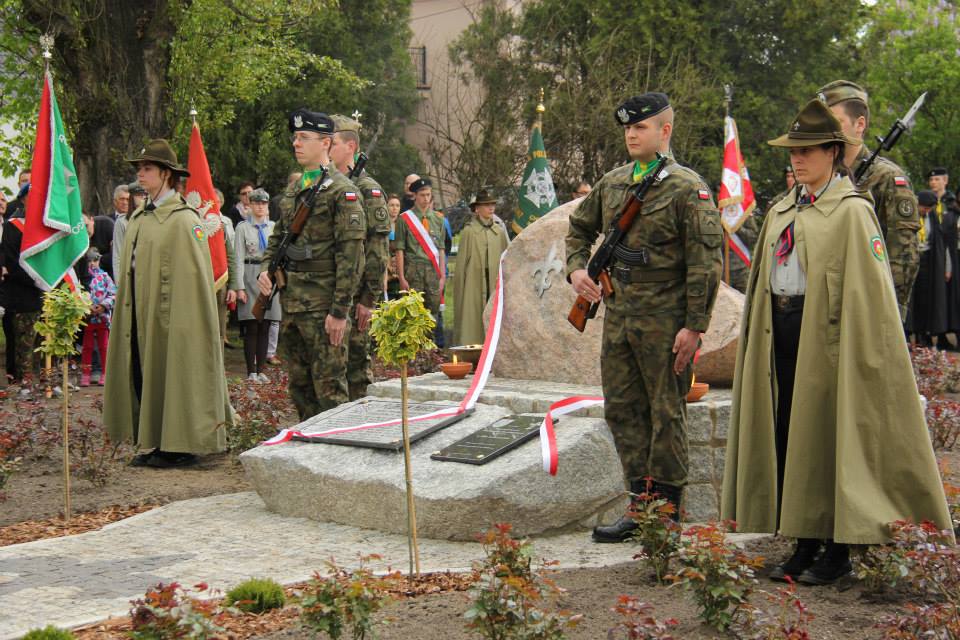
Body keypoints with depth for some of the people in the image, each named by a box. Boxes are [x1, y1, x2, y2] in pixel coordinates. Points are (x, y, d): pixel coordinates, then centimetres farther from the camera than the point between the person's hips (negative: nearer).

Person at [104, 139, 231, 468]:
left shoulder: (183, 219, -11)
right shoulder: (138, 218, 14)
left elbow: (194, 276, -15)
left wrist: (180, 320, -19)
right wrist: (126, 307, 13)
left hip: (171, 316, -8)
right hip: (139, 315, 8)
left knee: (173, 377, -1)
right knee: (142, 378, 10)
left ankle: (181, 446, 10)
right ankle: (153, 444, 19)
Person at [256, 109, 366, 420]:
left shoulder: (341, 190, -10)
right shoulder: (293, 192, 15)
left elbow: (351, 253, -15)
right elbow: (278, 237, 25)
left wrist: (340, 310, -19)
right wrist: (265, 268, 3)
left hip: (323, 306, -8)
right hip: (291, 302, 8)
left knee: (329, 387, -5)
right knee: (299, 385, 15)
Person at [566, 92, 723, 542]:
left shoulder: (688, 189, -9)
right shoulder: (612, 183, 10)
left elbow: (706, 263, -12)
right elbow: (579, 228, 26)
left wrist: (694, 325, -16)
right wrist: (576, 268, 7)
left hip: (664, 320, -7)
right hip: (618, 315, 7)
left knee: (666, 413, 3)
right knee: (623, 410, 10)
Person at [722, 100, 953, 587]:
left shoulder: (852, 211, -7)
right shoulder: (782, 212, 15)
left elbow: (868, 291, -12)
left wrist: (858, 350, -17)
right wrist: (760, 335, 11)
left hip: (826, 335, -7)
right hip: (782, 331, 7)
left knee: (829, 442, 0)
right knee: (788, 440, 9)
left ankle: (838, 552, 11)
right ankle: (805, 547, 20)